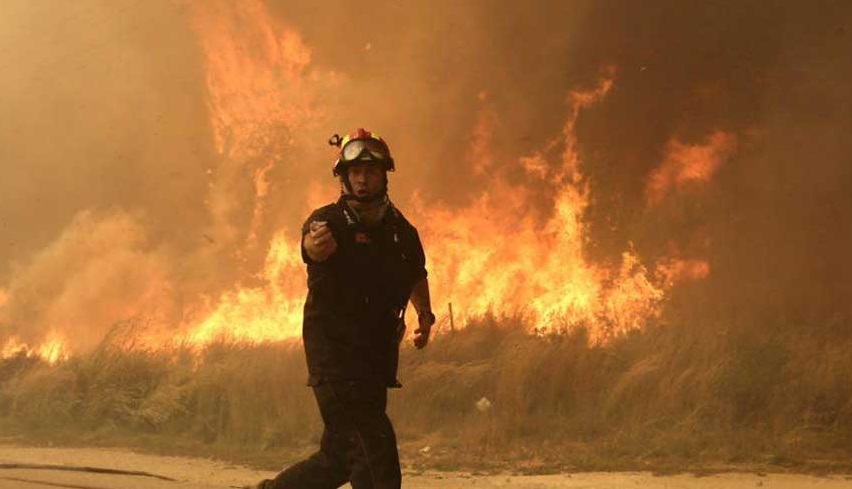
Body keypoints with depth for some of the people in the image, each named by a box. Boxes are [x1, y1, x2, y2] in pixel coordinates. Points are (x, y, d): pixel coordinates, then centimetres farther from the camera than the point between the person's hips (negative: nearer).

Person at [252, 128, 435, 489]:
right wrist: (316, 244, -54)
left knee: (341, 457, 11)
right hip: (334, 353, -6)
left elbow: (417, 276, 31)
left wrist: (425, 314, 21)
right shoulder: (330, 221, -8)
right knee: (374, 451, -16)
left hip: (377, 360, 6)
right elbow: (314, 244, -34)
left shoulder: (401, 229, 9)